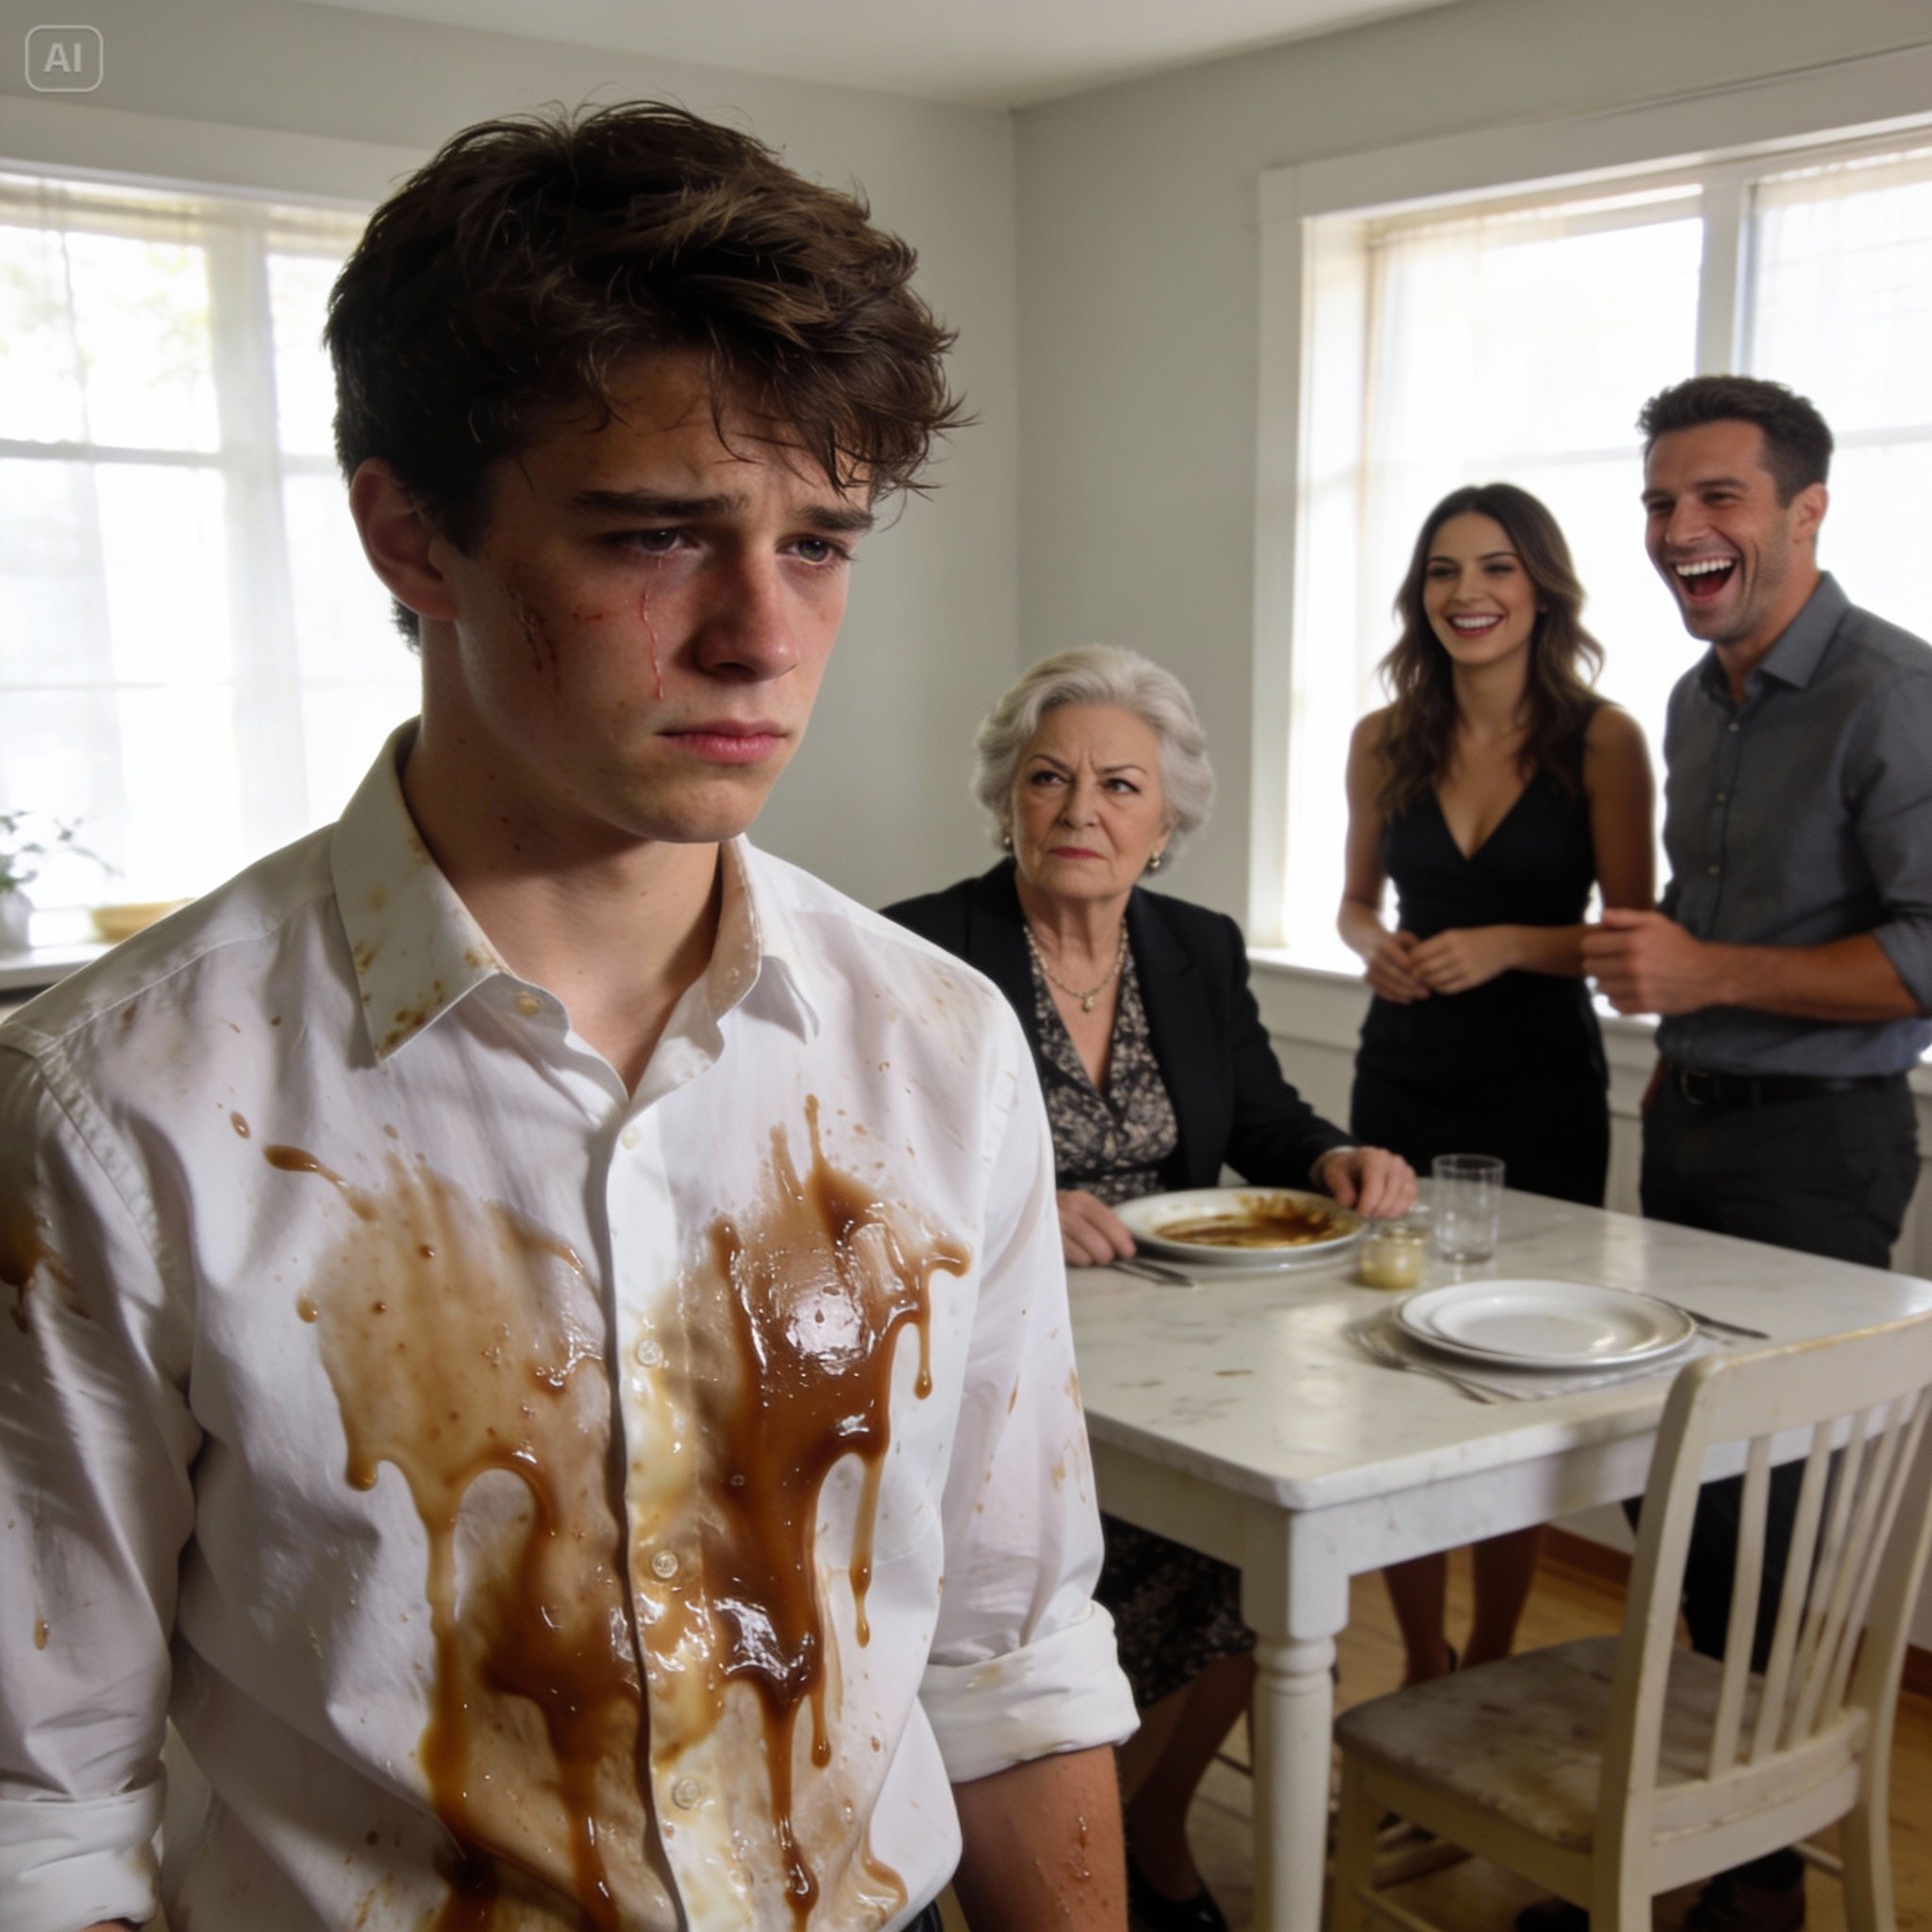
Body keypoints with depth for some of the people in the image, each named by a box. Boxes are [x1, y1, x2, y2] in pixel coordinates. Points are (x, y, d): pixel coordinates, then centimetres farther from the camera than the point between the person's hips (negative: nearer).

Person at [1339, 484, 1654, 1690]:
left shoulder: (1601, 740, -6)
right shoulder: (1386, 740, 4)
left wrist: (1509, 945, -19)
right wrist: (1376, 944, -6)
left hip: (1544, 1094, -3)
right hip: (1404, 1084, 3)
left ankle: (1493, 1664, 23)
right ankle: (1422, 1663, 22)